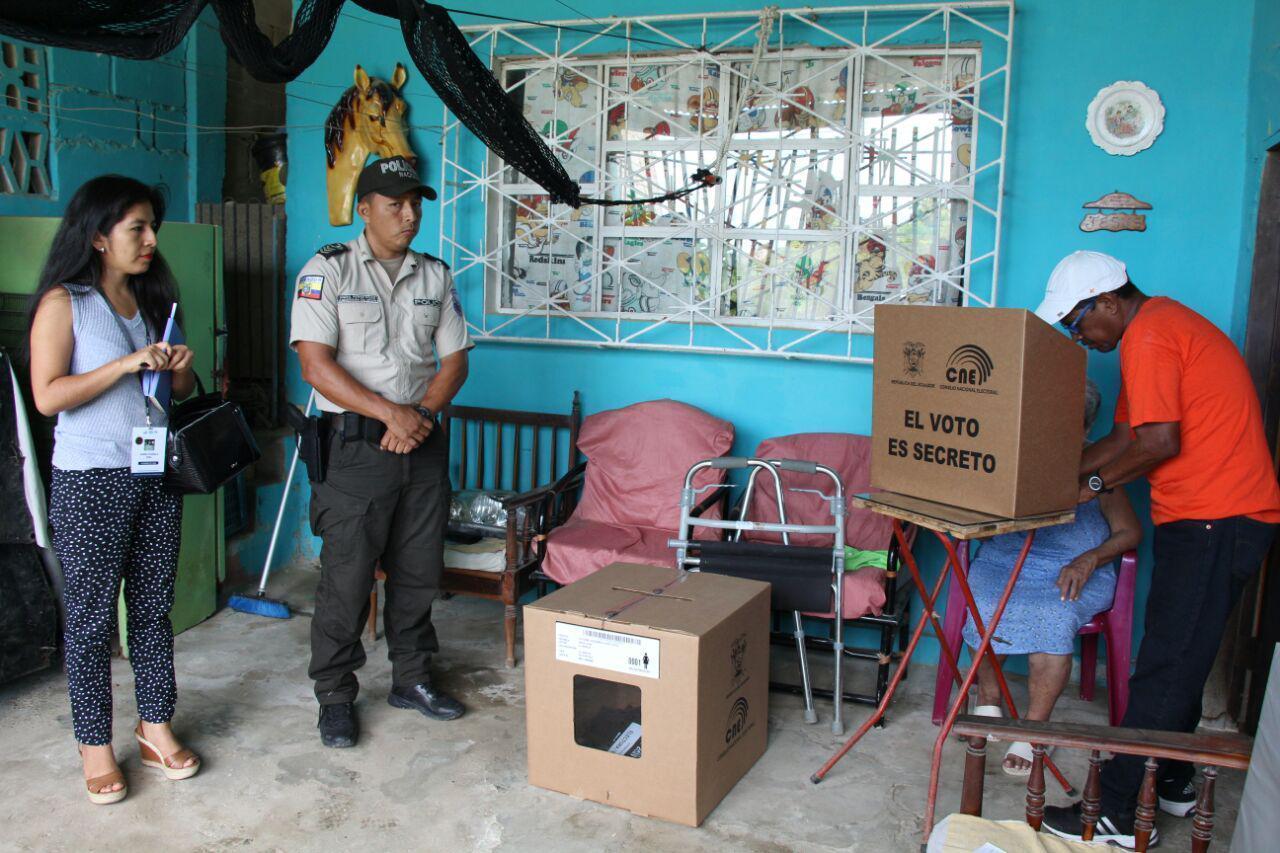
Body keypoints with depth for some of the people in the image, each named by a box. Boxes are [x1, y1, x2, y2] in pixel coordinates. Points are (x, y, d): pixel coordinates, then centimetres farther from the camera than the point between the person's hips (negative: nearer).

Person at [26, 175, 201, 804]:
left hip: (157, 475, 6)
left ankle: (155, 726, 23)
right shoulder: (63, 303, -6)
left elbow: (178, 394, 19)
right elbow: (48, 395, -15)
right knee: (91, 614, 2)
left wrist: (180, 369, -3)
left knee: (154, 605, 11)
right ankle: (95, 744, 15)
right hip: (91, 480, -6)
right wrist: (126, 365, -20)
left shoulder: (152, 300, 12)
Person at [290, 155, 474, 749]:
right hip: (357, 446, -4)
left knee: (419, 570, 12)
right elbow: (316, 364, -13)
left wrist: (422, 413, -10)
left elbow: (454, 359, 9)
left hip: (423, 443, 5)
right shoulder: (327, 270, -4)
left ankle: (412, 678, 29)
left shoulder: (435, 276, 10)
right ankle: (335, 696, 16)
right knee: (346, 576, 0)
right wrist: (390, 412, -19)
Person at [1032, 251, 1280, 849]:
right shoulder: (1161, 324, 20)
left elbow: (1158, 443, -20)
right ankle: (1173, 782, 31)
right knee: (1180, 660, 18)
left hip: (1213, 522, -11)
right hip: (1218, 516, 11)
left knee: (1165, 669, -7)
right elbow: (1126, 437, 20)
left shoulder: (1149, 336, -13)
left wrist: (1093, 485, -5)